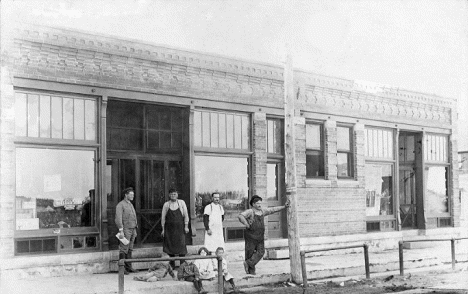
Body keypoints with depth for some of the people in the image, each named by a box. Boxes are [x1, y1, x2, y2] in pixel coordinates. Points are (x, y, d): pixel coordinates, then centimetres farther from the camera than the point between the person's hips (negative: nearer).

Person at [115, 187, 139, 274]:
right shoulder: (120, 205, -9)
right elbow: (118, 219, -16)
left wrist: (135, 230, 20)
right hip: (125, 229, -8)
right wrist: (121, 231, -22)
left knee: (130, 249, 8)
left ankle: (129, 267, 12)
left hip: (132, 229, 8)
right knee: (124, 249, -7)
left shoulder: (130, 204, 18)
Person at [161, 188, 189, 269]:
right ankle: (172, 265, 16)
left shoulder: (181, 203, 3)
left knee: (181, 246, -5)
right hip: (169, 228, 1)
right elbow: (163, 217, 6)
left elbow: (185, 215, 5)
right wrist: (163, 229, 4)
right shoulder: (166, 205, 3)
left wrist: (186, 226, 0)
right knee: (170, 246, 4)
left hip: (179, 228, -1)